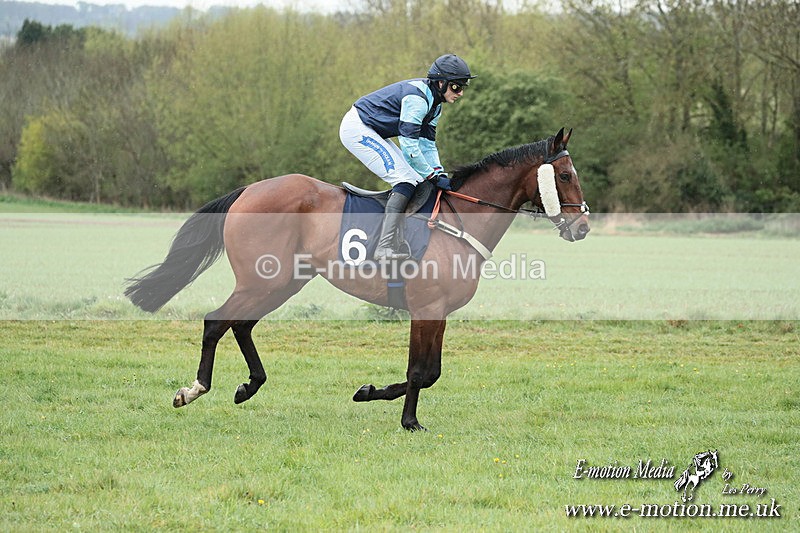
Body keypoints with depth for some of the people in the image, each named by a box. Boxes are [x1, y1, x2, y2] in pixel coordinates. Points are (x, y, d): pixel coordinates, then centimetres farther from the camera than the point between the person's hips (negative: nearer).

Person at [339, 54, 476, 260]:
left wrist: (440, 174, -3)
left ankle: (398, 240, 4)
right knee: (405, 180, -19)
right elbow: (409, 144, -26)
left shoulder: (434, 102, 7)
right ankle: (385, 247, -27)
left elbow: (427, 144, 11)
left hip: (372, 133, 11)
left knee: (415, 180, 6)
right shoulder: (417, 98, -24)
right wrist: (432, 176, -20)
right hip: (357, 128, -11)